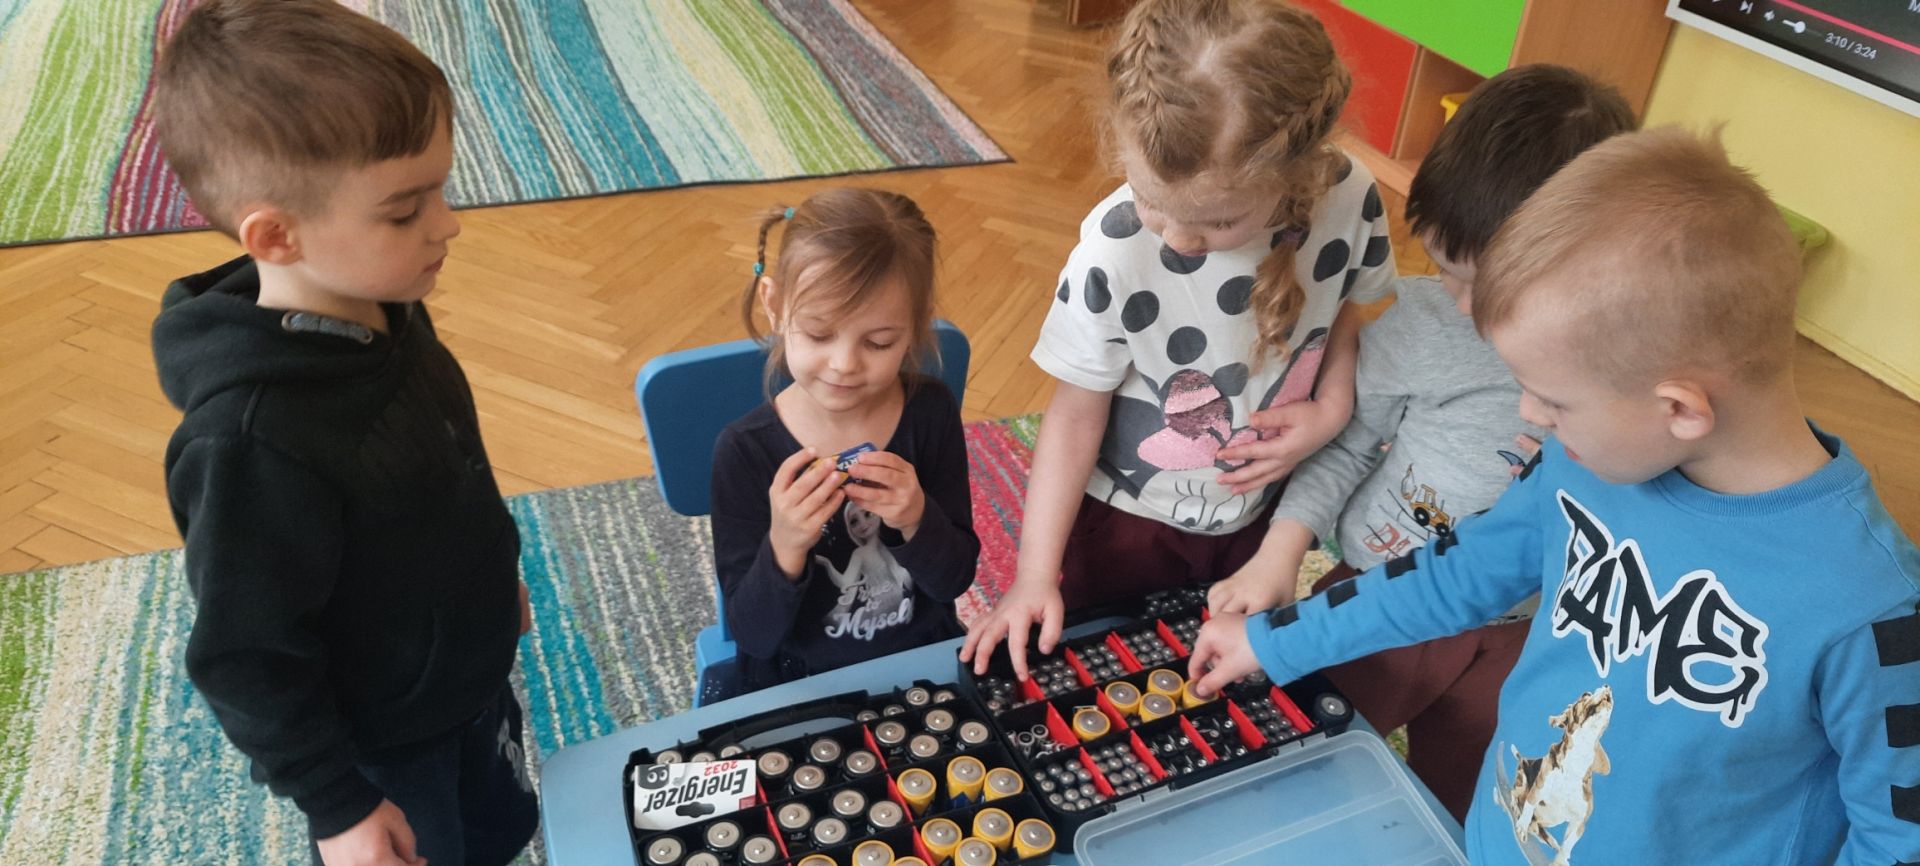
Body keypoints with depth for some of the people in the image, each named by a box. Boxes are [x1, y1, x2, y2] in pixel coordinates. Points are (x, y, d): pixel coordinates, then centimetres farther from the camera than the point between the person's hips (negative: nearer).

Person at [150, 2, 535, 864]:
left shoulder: (385, 314, -13)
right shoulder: (251, 439, -36)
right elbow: (246, 661, -25)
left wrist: (495, 574, 17)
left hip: (471, 677, 7)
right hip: (378, 746, -6)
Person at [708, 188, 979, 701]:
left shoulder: (931, 413, -9)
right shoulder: (745, 450, -15)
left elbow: (955, 580, -3)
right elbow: (752, 635, -11)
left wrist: (917, 520, -23)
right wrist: (784, 547, -29)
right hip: (794, 680, -1)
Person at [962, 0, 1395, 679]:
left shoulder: (1350, 202, -22)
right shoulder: (1112, 250, -31)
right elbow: (1075, 413, -19)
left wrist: (1333, 407, -16)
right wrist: (1035, 575, -19)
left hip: (1256, 514, 3)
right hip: (1125, 519, -2)